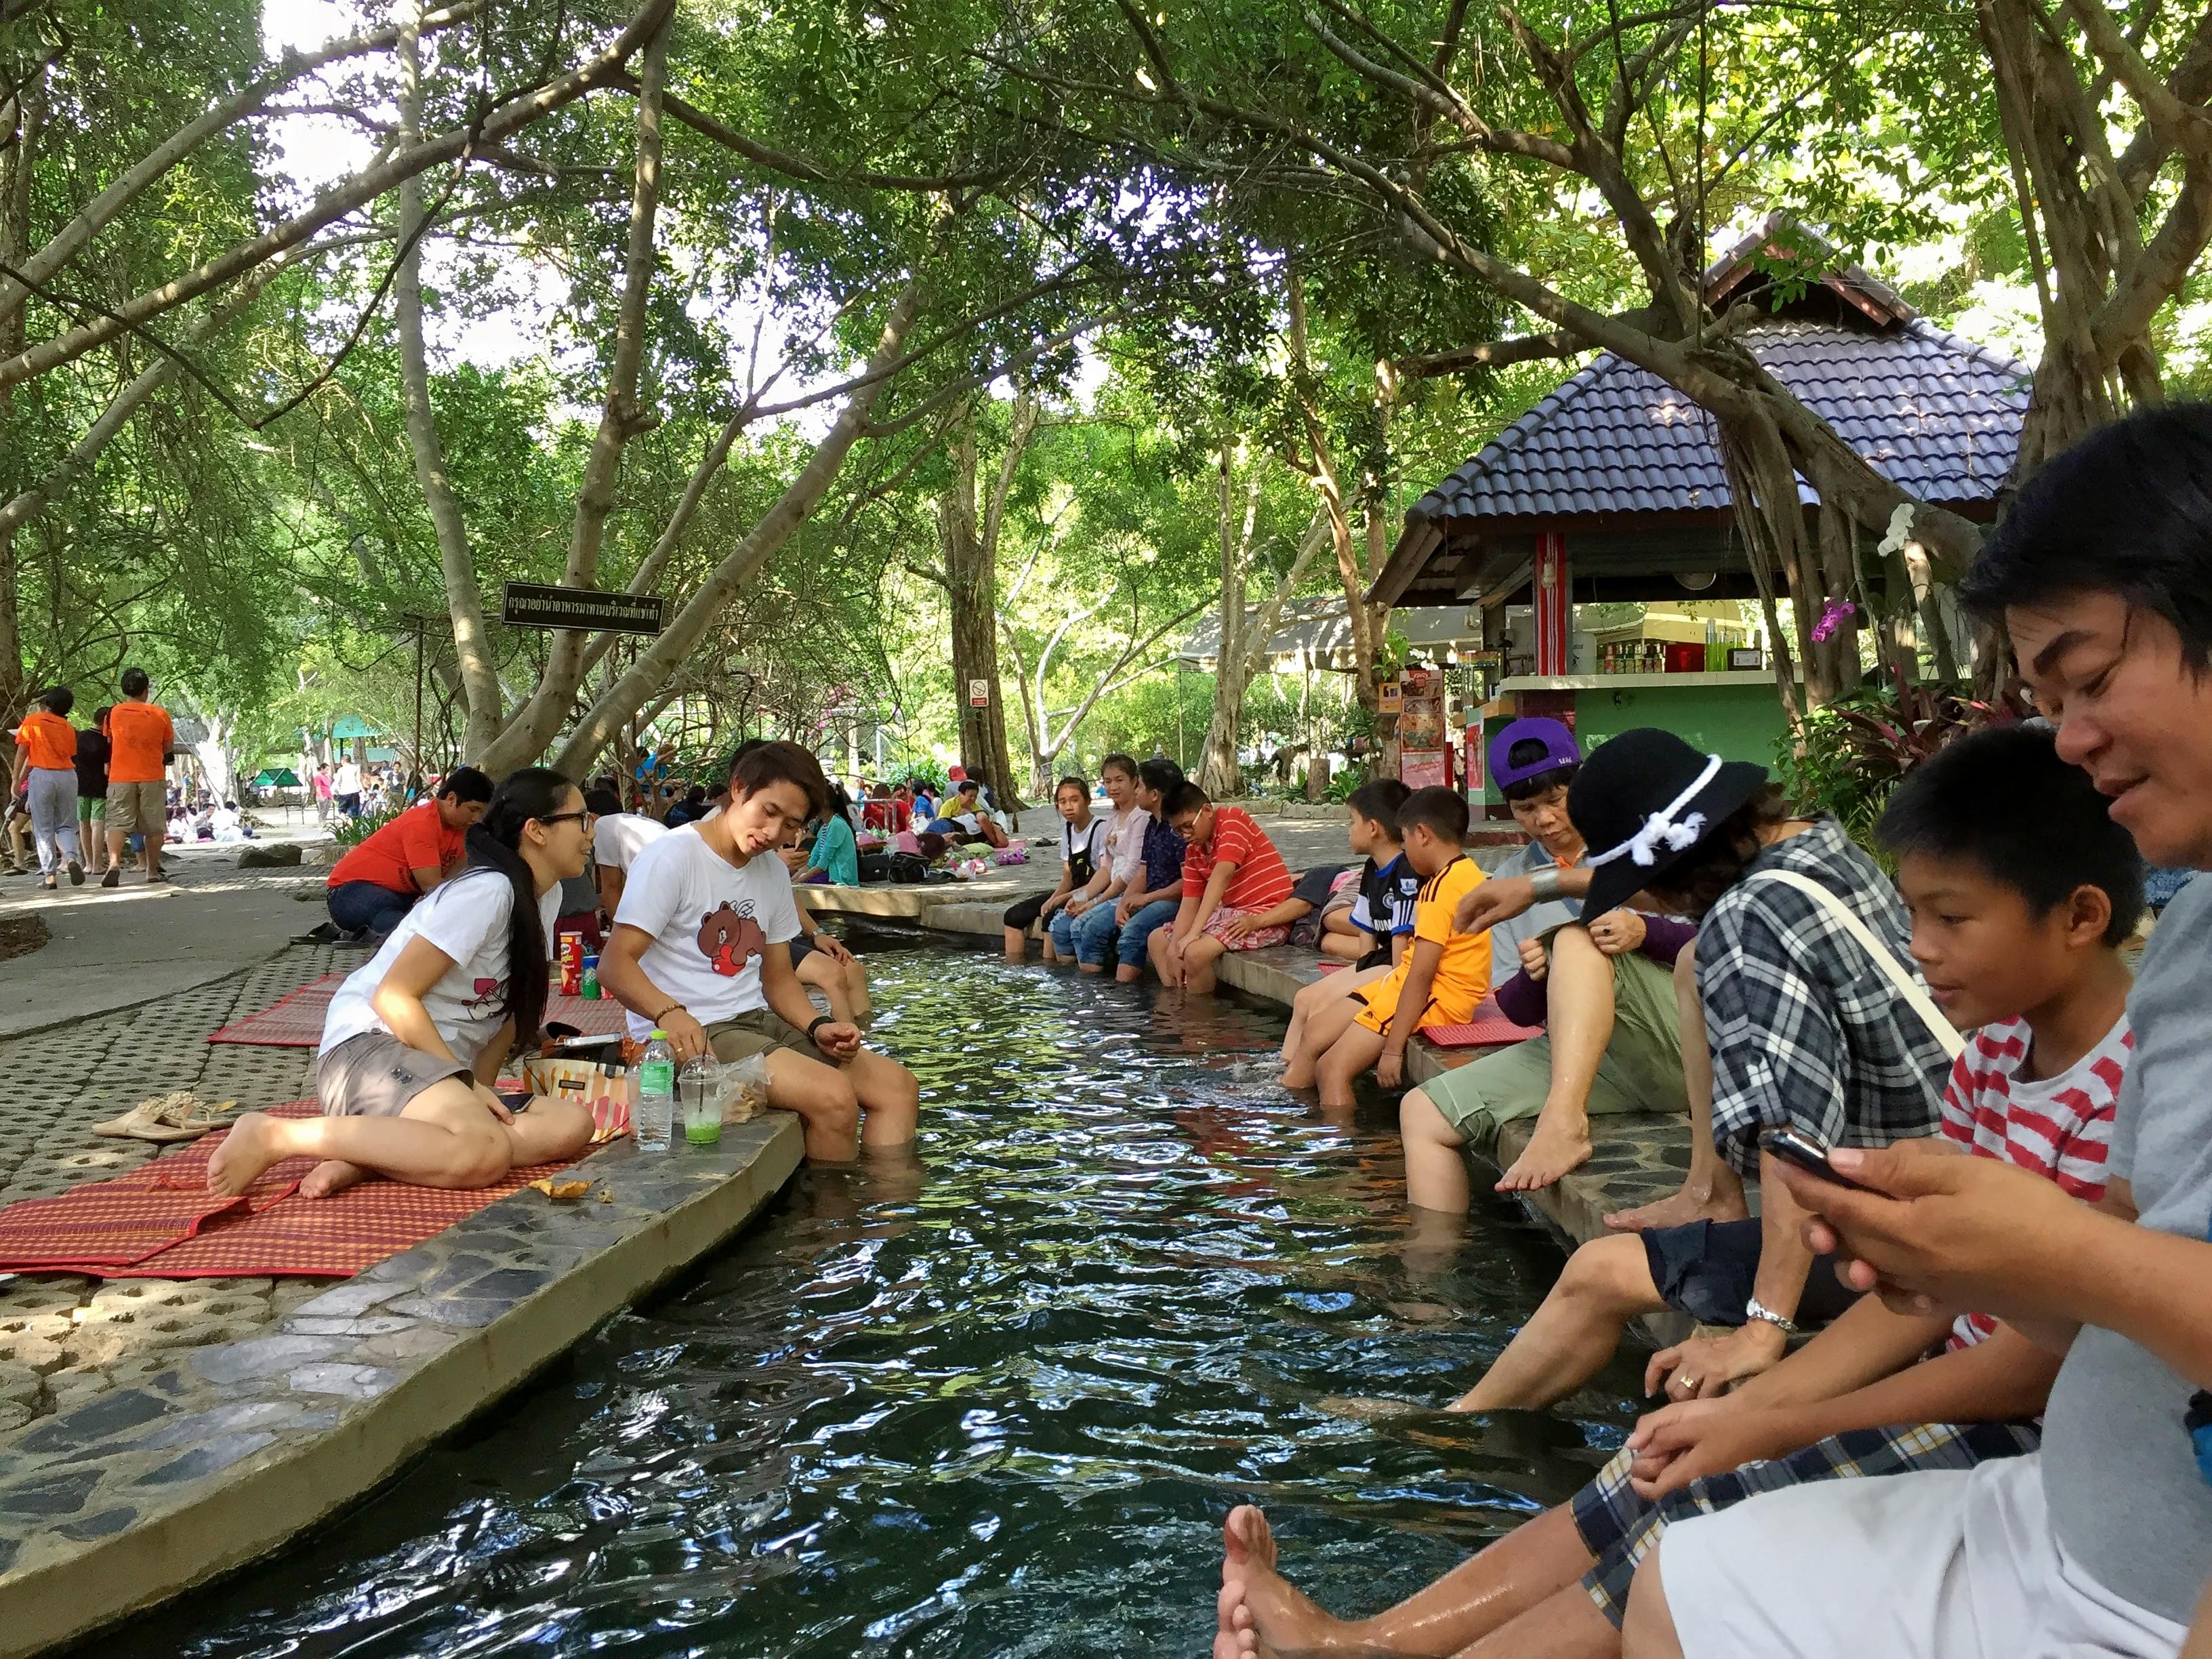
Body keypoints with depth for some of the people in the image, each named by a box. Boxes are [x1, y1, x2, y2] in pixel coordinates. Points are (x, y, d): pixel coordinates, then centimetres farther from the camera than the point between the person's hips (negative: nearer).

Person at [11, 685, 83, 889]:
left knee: (44, 828, 3)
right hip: (67, 775, 3)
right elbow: (71, 755, 9)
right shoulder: (69, 728, 12)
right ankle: (72, 858, -18)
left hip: (42, 775, -3)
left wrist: (17, 780, 3)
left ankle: (50, 875, -2)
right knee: (66, 825, 10)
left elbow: (22, 752, -2)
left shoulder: (32, 721, 2)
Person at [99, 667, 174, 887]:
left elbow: (109, 740, 16)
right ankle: (153, 872, 15)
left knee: (117, 824, -3)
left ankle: (113, 864, -25)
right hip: (153, 777, 0)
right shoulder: (160, 714, -2)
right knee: (154, 826, 9)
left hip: (121, 777, 0)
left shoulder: (114, 713, 0)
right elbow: (169, 748, 8)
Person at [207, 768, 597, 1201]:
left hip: (437, 1064, 8)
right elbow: (394, 996, -17)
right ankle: (273, 1135, -20)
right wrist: (466, 1082, -15)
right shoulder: (486, 891, -14)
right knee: (485, 1154, -37)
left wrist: (479, 1086, 1)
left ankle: (366, 1157, -16)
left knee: (573, 1126, -17)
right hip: (371, 1044, -8)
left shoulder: (547, 896, 13)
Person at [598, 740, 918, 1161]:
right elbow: (615, 963, -15)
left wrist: (818, 1027, -2)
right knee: (834, 1095, -27)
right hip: (691, 1034, -8)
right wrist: (669, 1013, -34)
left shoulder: (774, 872, 15)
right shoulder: (672, 857, -9)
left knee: (898, 1086, -6)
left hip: (759, 1021, 8)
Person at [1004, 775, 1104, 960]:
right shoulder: (1067, 830, 10)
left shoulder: (1101, 828, -15)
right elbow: (1068, 876, 10)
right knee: (1014, 915, 0)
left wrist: (1063, 898, -21)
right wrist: (1052, 900, -10)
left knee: (1052, 919, -31)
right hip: (1073, 894, 8)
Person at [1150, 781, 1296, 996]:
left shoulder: (1233, 819, -14)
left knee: (1195, 952, -30)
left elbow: (1222, 875, -27)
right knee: (1157, 940, 13)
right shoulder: (1193, 849, 10)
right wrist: (1175, 948, -10)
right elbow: (1190, 903, 5)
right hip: (1232, 912, 9)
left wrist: (1193, 933, -34)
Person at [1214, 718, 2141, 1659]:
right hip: (1963, 1394, 8)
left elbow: (2043, 1365, -21)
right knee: (1664, 1481, -4)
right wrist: (1745, 1405, -5)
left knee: (1712, 1521, -17)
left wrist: (1769, 1428, -17)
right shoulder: (1991, 1055, 6)